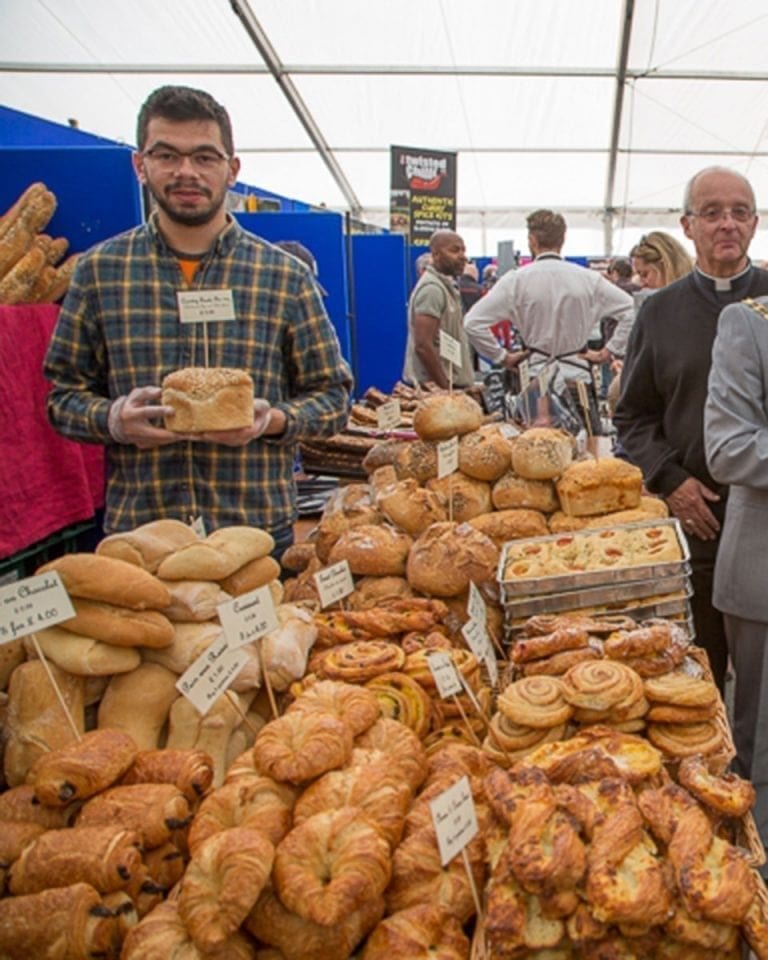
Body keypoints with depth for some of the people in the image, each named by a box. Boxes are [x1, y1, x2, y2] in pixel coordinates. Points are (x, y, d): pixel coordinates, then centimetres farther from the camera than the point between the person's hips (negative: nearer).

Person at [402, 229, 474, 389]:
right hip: (433, 387, -10)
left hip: (450, 383, 10)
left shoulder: (446, 285, 17)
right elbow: (423, 346, -22)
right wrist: (446, 388, -20)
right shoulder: (432, 287, -14)